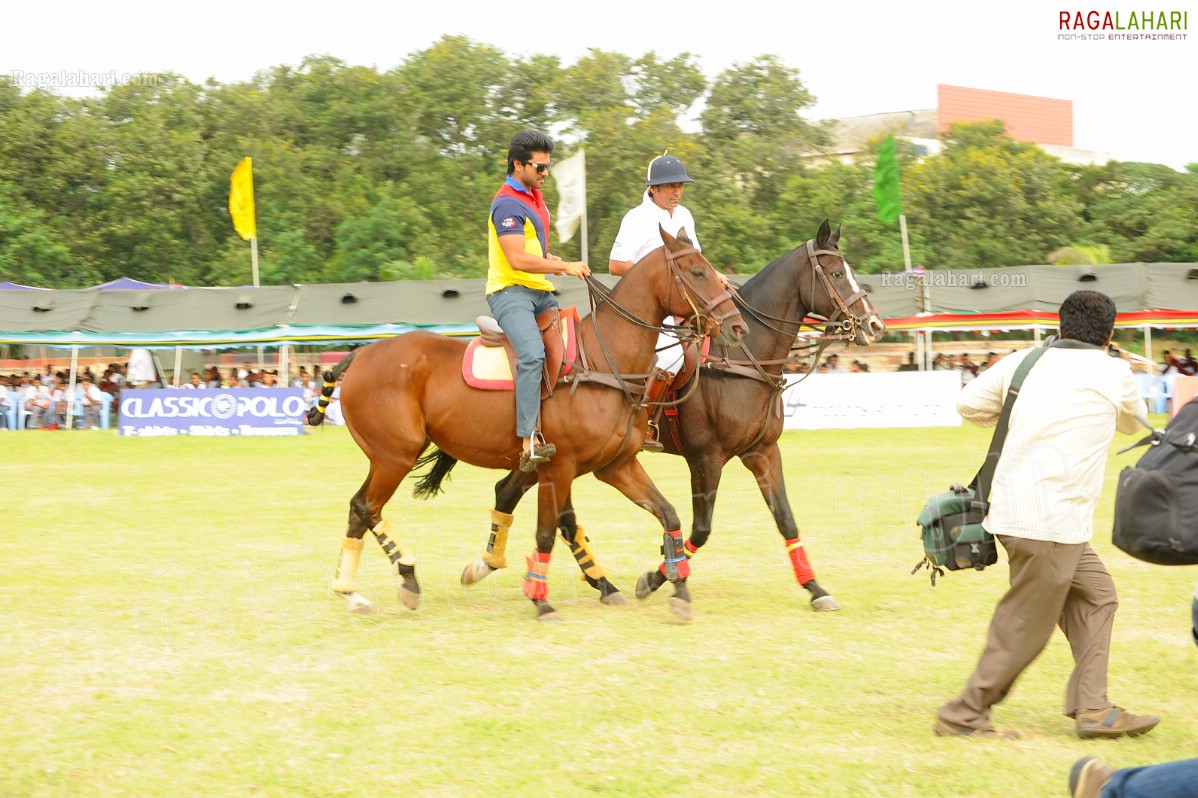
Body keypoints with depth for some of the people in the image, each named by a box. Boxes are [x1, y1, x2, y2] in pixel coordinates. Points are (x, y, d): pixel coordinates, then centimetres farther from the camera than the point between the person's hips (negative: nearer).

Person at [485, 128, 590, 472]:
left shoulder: (536, 197, 17)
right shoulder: (507, 204, -13)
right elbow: (518, 259, -22)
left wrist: (550, 260, 12)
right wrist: (565, 267, -16)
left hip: (540, 292, 10)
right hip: (510, 291, -10)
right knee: (533, 353, -30)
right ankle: (529, 443, -37)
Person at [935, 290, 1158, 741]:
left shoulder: (1025, 361, 8)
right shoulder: (1114, 373, -3)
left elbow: (968, 403, 13)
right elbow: (1133, 423, 18)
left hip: (1015, 506, 7)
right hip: (1051, 520, -7)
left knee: (1095, 596, 17)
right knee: (1023, 628, 2)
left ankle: (1092, 709, 17)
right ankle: (964, 717, 9)